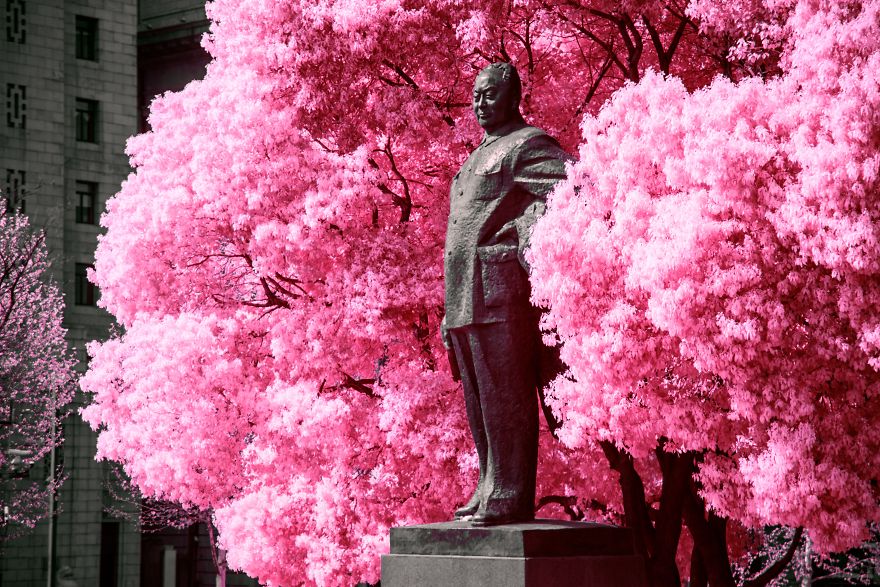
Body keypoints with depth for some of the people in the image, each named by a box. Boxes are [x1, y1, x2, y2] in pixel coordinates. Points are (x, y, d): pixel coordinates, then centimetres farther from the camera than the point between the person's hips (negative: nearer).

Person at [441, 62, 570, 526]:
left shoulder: (529, 145, -2)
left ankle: (511, 497, -7)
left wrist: (527, 238, -23)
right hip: (467, 295, 9)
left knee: (504, 394, -9)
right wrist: (450, 310, 24)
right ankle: (489, 492, 17)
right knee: (478, 400, 11)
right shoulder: (479, 156, 26)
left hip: (502, 284, -9)